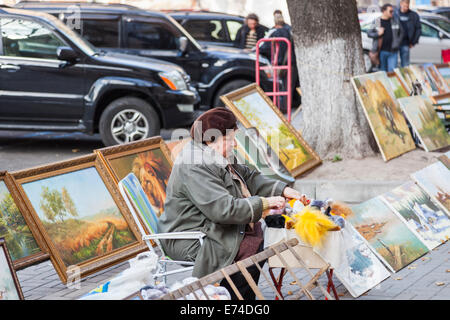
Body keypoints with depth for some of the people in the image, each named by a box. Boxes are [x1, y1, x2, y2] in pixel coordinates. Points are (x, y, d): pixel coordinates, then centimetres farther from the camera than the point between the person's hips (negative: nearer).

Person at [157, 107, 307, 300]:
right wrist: (264, 203, -20)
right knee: (255, 248, -18)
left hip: (209, 229, 11)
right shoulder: (194, 168, -24)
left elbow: (248, 178, 17)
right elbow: (224, 209, -30)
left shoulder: (215, 156, 10)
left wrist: (284, 190, 5)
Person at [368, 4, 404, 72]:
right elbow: (369, 33, 3)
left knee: (392, 71, -4)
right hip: (381, 51, -1)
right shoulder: (376, 22, 1)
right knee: (382, 71, 7)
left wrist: (397, 42, 3)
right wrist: (378, 34, -13)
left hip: (393, 51, 1)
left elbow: (401, 32, 14)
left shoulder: (396, 20, 7)